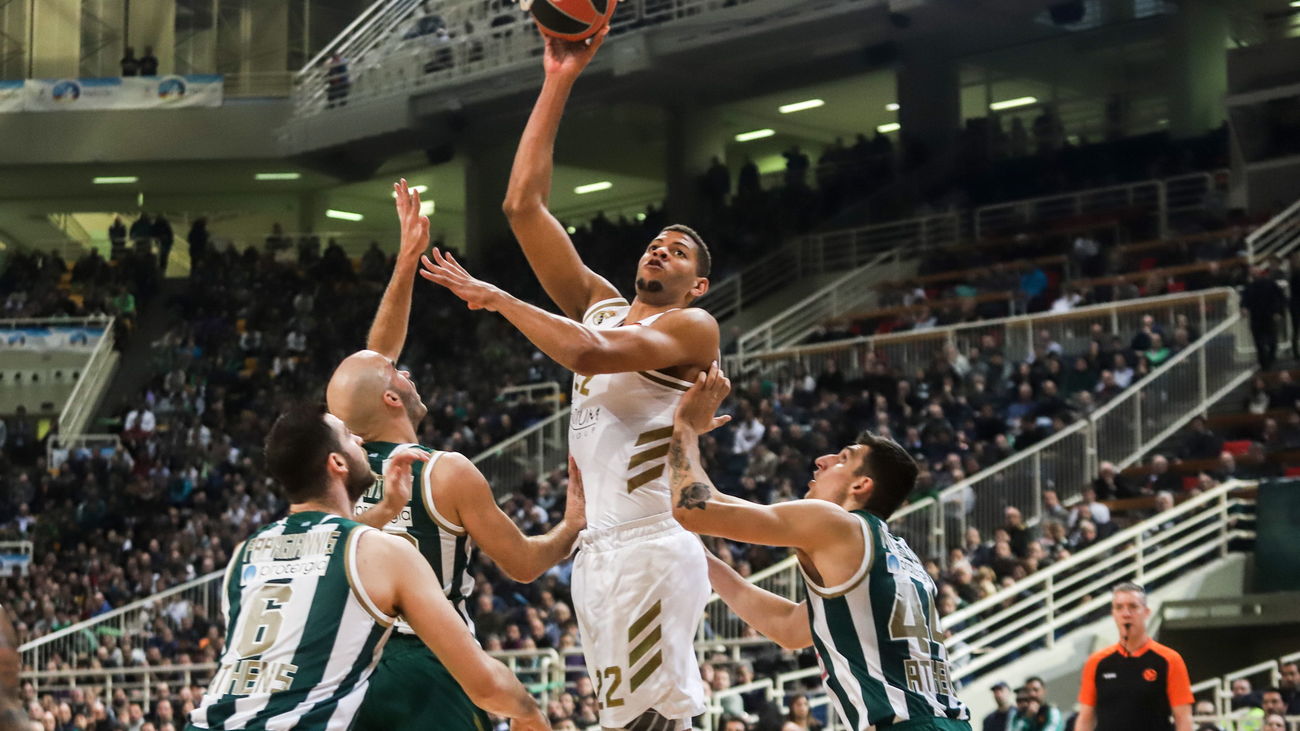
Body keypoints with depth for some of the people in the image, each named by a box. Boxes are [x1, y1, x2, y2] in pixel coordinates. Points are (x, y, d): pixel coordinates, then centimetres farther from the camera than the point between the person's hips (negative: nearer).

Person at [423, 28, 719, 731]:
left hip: (650, 550, -7)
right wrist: (558, 83, 7)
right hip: (598, 549, 7)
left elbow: (586, 353, -20)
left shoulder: (693, 327, -1)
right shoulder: (599, 305, 18)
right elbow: (523, 205, 12)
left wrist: (496, 299, -8)